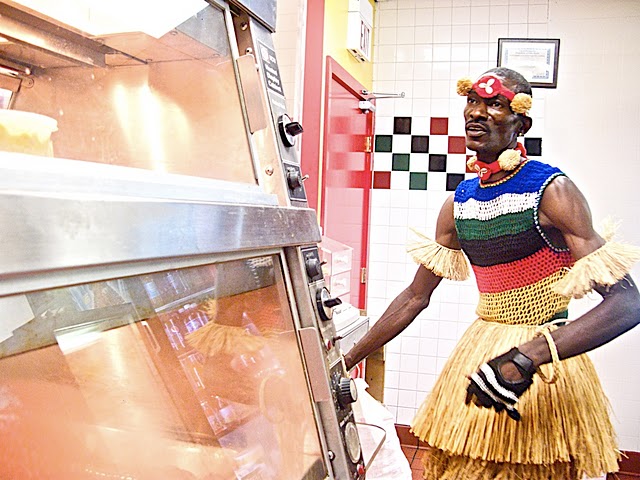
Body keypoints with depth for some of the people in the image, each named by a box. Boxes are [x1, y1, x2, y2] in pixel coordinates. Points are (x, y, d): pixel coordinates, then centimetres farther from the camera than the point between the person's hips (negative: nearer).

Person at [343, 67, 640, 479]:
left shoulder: (551, 191, -15)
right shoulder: (459, 202, 3)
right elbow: (415, 297, 9)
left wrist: (528, 357, -34)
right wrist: (349, 360, 8)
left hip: (545, 365, -5)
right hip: (479, 356, 6)